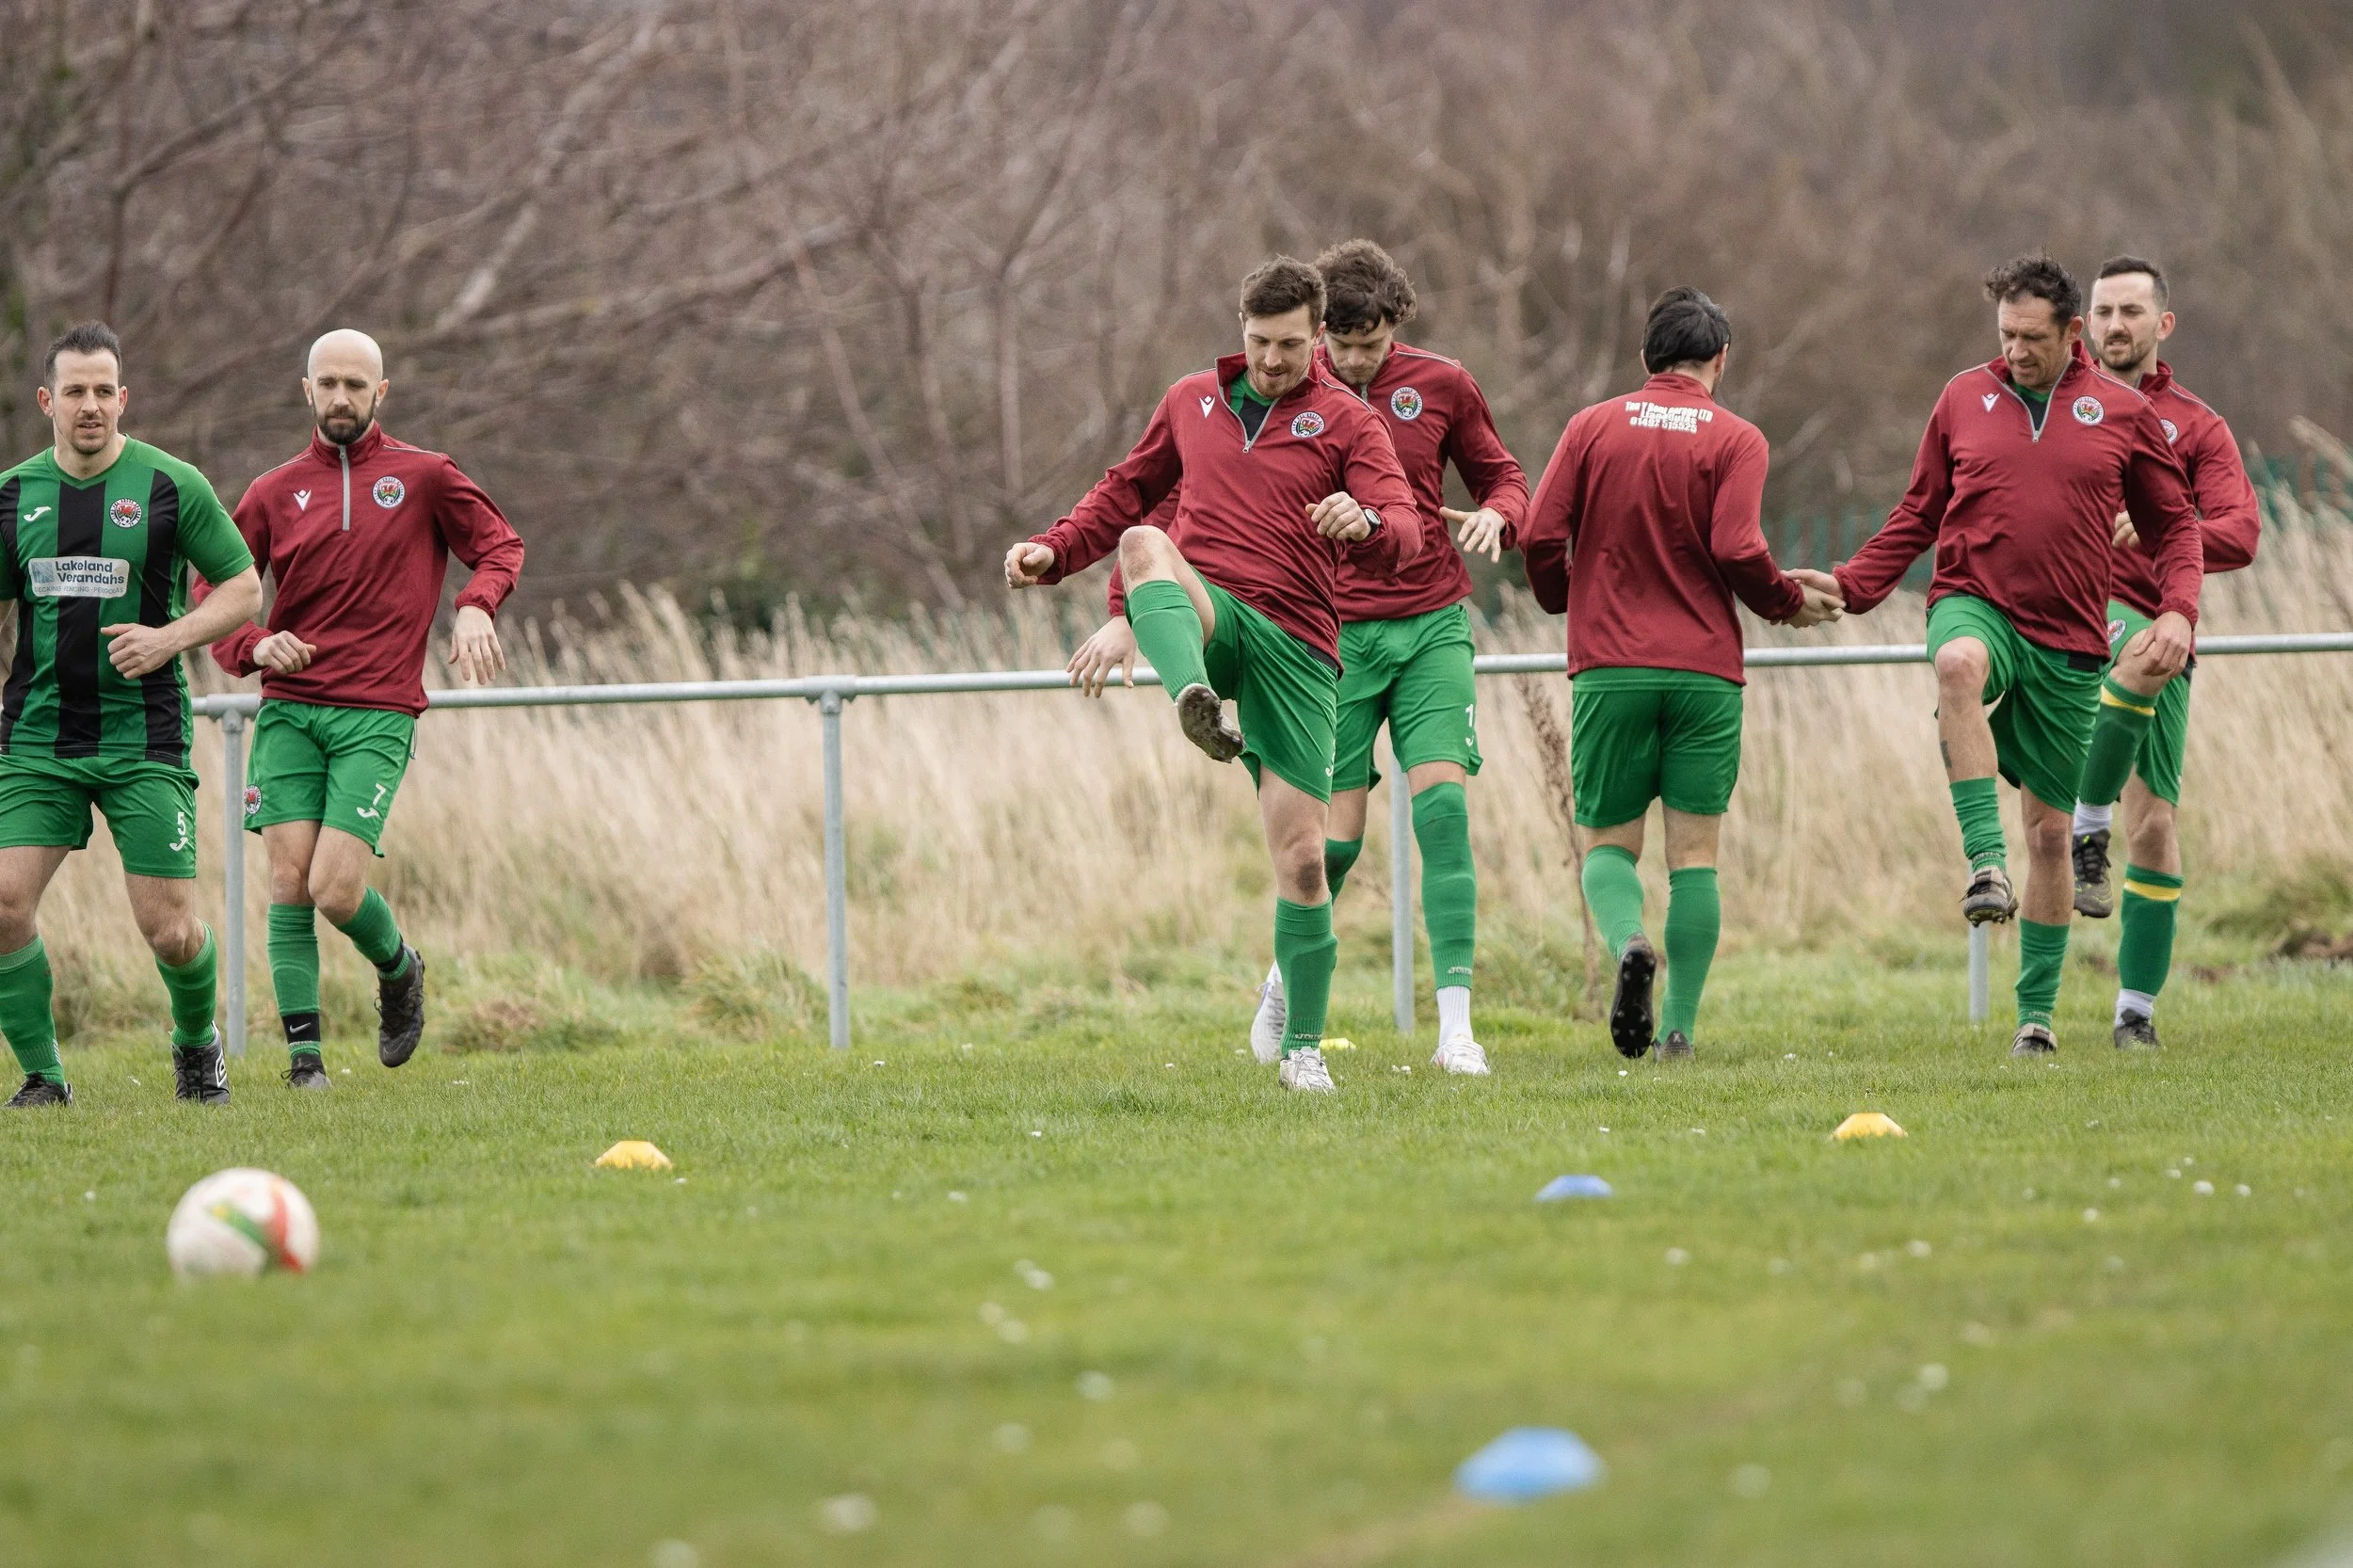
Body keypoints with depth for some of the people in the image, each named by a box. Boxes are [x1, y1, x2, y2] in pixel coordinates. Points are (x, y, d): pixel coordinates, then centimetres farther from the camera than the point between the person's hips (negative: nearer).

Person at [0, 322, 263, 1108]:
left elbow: (244, 586, 3)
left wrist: (173, 636, -13)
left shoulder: (171, 485, -3)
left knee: (170, 931, -5)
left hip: (143, 739, -3)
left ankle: (197, 1043, 26)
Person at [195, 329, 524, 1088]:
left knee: (335, 890, -13)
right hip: (288, 709, 3)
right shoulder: (275, 492, 10)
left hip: (377, 716, -2)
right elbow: (214, 595, 12)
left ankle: (398, 968, 19)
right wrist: (254, 647, -9)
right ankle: (303, 1049, -1)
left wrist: (476, 608, -8)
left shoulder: (422, 476, 5)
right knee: (289, 883, -8)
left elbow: (499, 546, 13)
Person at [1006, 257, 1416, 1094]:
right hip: (1205, 614, 1)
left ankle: (1303, 1047, 10)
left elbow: (1402, 531, -7)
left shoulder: (1347, 422, 6)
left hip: (1296, 642, -1)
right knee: (1143, 544, -34)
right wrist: (1053, 552, 13)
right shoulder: (1192, 402, 16)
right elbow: (1127, 492, 28)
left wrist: (1366, 524, -31)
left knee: (1301, 856, -5)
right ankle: (1197, 704, -60)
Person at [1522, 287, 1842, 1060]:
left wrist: (1566, 600, 21)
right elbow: (1737, 551, -11)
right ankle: (1680, 1026, -2)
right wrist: (1792, 603, 8)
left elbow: (1540, 537, 0)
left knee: (1607, 843, 9)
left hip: (1608, 669, 1)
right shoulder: (1735, 439, 1)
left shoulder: (1592, 428, 7)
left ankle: (1629, 943, -22)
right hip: (1704, 672, -1)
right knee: (1694, 851, 4)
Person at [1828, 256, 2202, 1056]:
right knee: (1959, 663, -40)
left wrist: (2178, 612, -7)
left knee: (2050, 827, 4)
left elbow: (2173, 525, 11)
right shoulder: (1964, 399, 7)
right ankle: (1985, 861, -43)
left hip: (2068, 641, 1)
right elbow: (1919, 515, 14)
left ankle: (2037, 1012, 16)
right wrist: (1850, 586, 0)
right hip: (1974, 605, -1)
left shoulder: (2123, 414, 4)